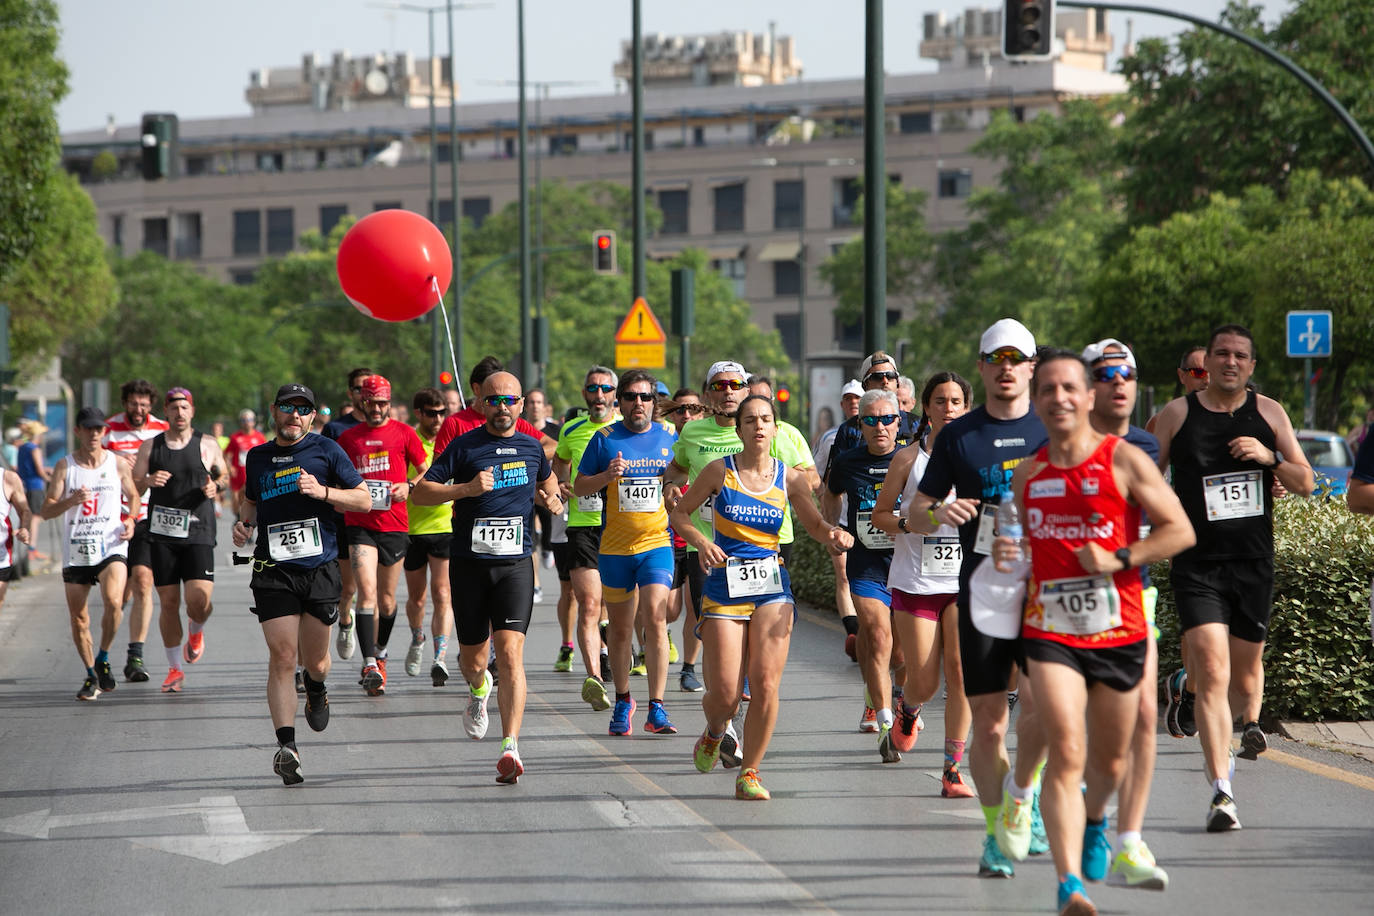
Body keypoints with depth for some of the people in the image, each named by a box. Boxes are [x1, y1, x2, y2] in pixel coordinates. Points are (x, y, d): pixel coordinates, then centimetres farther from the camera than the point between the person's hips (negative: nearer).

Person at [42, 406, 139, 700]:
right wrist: (71, 501, -20)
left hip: (111, 548, -1)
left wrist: (131, 521, 1)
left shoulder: (118, 464, 4)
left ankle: (103, 659, -4)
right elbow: (46, 510, -2)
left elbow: (133, 497, 20)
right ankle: (91, 675, 23)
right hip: (75, 552, 1)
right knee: (78, 620, 4)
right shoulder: (65, 466, 2)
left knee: (113, 602, -25)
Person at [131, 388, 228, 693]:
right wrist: (148, 481, -14)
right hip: (161, 534, 1)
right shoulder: (150, 447, 8)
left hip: (198, 533, -1)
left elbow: (224, 476, 19)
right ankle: (174, 668, 15)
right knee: (168, 601, 2)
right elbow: (133, 488, 8)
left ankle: (196, 630, 23)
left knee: (199, 598, -14)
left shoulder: (207, 446, 6)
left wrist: (216, 486, -3)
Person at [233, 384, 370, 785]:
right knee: (281, 655, -12)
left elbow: (364, 500, 3)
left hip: (320, 568, -1)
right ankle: (286, 745, -17)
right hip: (273, 571, 1)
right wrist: (244, 523, 8)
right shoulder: (258, 457, 11)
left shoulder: (325, 450, 2)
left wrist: (323, 492, -12)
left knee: (314, 661, 7)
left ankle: (316, 688, 45)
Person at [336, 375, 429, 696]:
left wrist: (409, 486, -11)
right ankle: (370, 666, -21)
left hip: (394, 525, 1)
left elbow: (427, 472, 6)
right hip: (359, 526, -1)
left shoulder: (403, 434, 3)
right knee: (367, 592, -16)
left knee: (386, 600, 11)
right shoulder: (349, 438, 8)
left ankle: (380, 653, 36)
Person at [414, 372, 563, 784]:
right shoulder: (464, 447, -1)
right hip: (470, 562, 0)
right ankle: (478, 689, 49)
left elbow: (547, 479, 31)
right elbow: (421, 491, -5)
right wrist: (467, 488, -18)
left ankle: (510, 747, -20)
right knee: (472, 656, 11)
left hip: (515, 564, 0)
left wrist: (552, 498, 8)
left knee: (510, 654, -14)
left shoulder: (532, 447, 9)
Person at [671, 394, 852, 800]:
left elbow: (816, 525, 14)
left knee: (765, 683, -12)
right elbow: (679, 513, 6)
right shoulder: (720, 470, -1)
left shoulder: (789, 477, 3)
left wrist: (836, 535, -9)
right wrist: (701, 541, -13)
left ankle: (749, 773, 2)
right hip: (724, 588, -1)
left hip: (772, 587, 1)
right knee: (725, 695, -6)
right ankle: (713, 734, 31)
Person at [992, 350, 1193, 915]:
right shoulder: (1026, 474, 7)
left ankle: (1094, 821, 50)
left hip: (1118, 632, -1)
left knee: (1109, 762, 15)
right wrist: (1005, 556, -1)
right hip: (1049, 632, 1)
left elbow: (1181, 531, -5)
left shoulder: (1124, 460, -5)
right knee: (1066, 755, -16)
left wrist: (1119, 560, -16)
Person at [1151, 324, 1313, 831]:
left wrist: (1270, 458, -12)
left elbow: (1305, 482, 7)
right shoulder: (1177, 414, 1)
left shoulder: (1268, 413, 7)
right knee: (1213, 674, -16)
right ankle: (1221, 793, -17)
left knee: (1245, 672, 12)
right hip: (1197, 565, -3)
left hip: (1254, 562, 3)